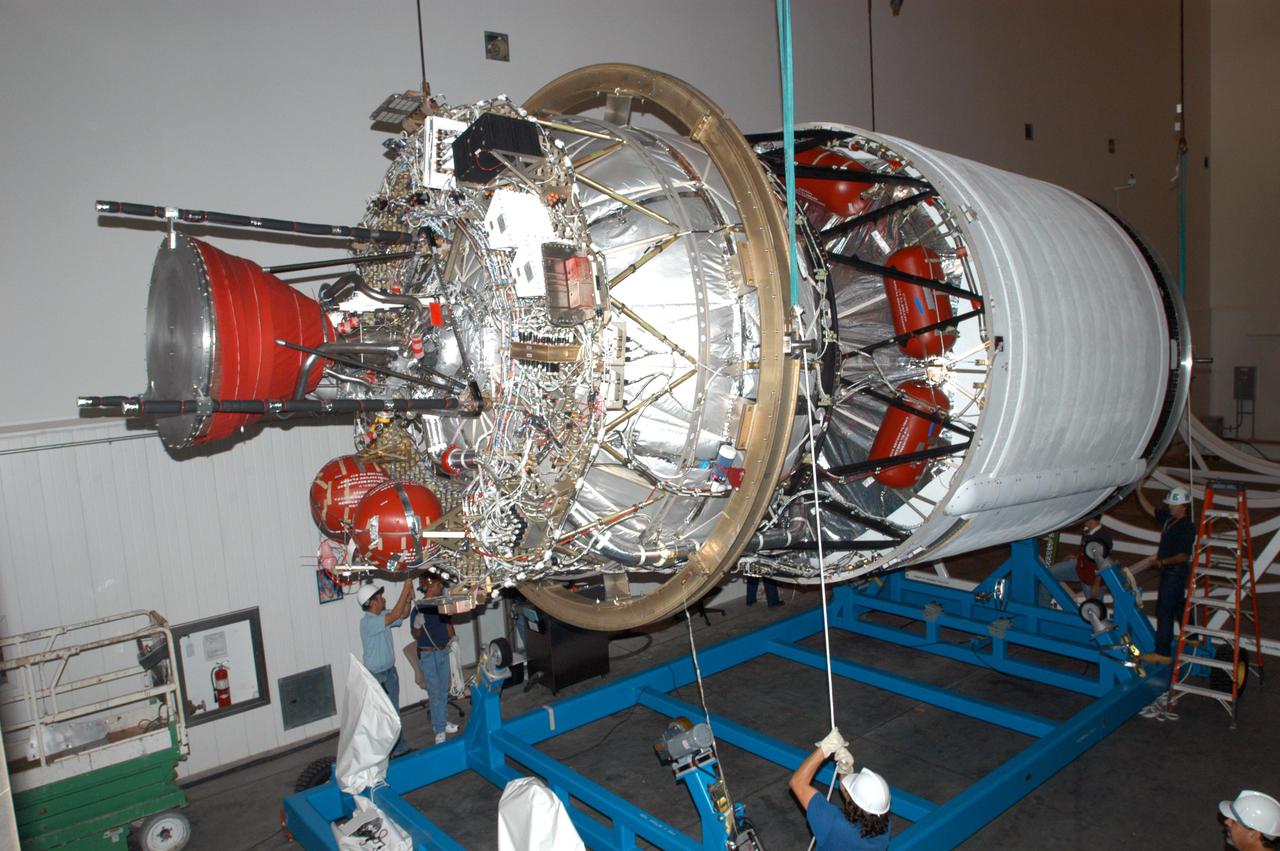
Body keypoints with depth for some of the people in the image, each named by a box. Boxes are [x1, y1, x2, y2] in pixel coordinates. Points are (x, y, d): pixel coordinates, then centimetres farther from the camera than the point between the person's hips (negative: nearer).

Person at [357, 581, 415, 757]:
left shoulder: (382, 616, 3)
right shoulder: (367, 622, -22)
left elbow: (403, 614, 14)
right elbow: (395, 615, -30)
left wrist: (409, 598, -6)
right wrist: (405, 590, -27)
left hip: (390, 671, 8)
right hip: (377, 676, -8)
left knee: (394, 712, 15)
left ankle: (399, 748, 25)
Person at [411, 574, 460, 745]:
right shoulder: (419, 609, -16)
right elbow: (415, 635, -10)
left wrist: (452, 638, -1)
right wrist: (417, 625, -30)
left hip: (443, 652, 6)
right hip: (427, 655, -6)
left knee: (444, 690, 15)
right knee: (435, 692, -2)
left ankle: (443, 721, 29)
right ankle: (440, 729, 6)